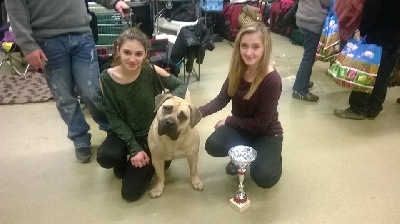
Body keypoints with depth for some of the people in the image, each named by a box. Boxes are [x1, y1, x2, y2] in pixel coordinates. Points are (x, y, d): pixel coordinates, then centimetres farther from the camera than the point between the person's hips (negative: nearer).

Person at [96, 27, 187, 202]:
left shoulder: (152, 71, -19)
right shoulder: (107, 78, -14)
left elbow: (181, 86, -6)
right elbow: (114, 118, -11)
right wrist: (133, 148, -19)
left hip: (150, 133, -2)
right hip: (124, 132, 2)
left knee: (130, 192, -8)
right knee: (105, 157, -31)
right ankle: (123, 161, 7)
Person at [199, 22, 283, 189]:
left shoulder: (272, 80, -28)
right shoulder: (237, 70, -11)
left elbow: (260, 123, -22)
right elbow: (222, 99, -4)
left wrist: (228, 121, -13)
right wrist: (198, 112, -22)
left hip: (266, 133, -4)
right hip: (240, 127, 4)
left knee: (264, 178, -24)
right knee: (212, 145, -23)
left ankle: (272, 156, 13)